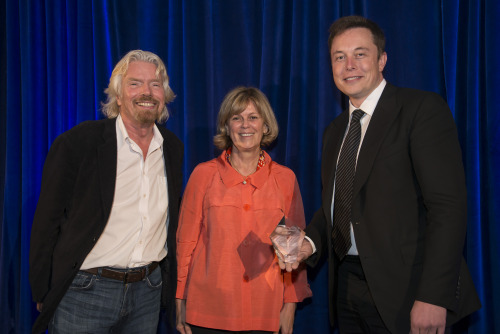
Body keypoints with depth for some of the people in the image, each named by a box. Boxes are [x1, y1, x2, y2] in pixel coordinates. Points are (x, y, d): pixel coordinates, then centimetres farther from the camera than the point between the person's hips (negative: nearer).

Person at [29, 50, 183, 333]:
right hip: (84, 293, -4)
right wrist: (43, 295, -5)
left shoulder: (173, 147, 4)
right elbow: (47, 222, -7)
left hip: (148, 292, 4)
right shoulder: (77, 142, -10)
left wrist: (171, 281, 13)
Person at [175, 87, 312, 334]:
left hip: (265, 311, 1)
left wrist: (290, 305, 2)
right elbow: (186, 241, 2)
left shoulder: (285, 179, 2)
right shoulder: (203, 174, -1)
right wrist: (180, 303, 2)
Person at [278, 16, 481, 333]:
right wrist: (311, 242, -1)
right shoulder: (335, 131, 14)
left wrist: (434, 298, -22)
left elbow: (448, 205, -17)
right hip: (348, 289, 7)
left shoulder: (422, 108, -9)